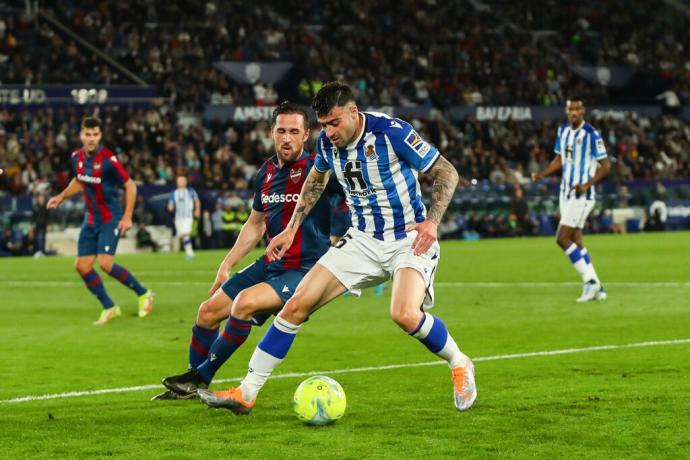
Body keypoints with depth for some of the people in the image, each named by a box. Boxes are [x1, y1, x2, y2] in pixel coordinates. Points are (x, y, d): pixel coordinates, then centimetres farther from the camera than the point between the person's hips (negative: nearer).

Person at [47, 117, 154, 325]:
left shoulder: (108, 160, -20)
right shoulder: (77, 157, 0)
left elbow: (130, 186, -13)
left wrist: (127, 217, -17)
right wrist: (61, 196, 9)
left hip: (110, 219, -7)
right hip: (91, 219, 7)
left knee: (105, 263, -20)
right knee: (82, 266, 2)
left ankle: (144, 294, 1)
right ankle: (109, 308, 16)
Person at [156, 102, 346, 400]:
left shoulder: (316, 169, -15)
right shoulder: (266, 173, 7)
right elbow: (255, 224, 20)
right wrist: (226, 265, 18)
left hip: (304, 271, -8)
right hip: (271, 264, 8)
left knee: (245, 303, -28)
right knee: (208, 311, 7)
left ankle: (200, 378, -10)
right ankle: (190, 386, 27)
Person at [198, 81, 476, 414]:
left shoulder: (393, 133, -21)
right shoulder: (327, 143, -3)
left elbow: (447, 173, -12)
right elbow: (315, 181, 21)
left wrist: (432, 221, -24)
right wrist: (292, 229, 15)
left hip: (409, 240, -6)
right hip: (363, 239, 6)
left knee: (405, 314, -32)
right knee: (297, 304, -6)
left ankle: (460, 366, -1)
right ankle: (246, 394, 0)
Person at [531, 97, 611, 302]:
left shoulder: (591, 134, -13)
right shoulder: (563, 130, 9)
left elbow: (605, 165, -10)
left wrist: (587, 184, -23)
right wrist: (541, 174, 3)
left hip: (582, 195, -8)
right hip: (566, 192, 8)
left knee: (562, 239, -14)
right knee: (576, 241, 7)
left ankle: (590, 281, -7)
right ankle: (596, 288, 13)